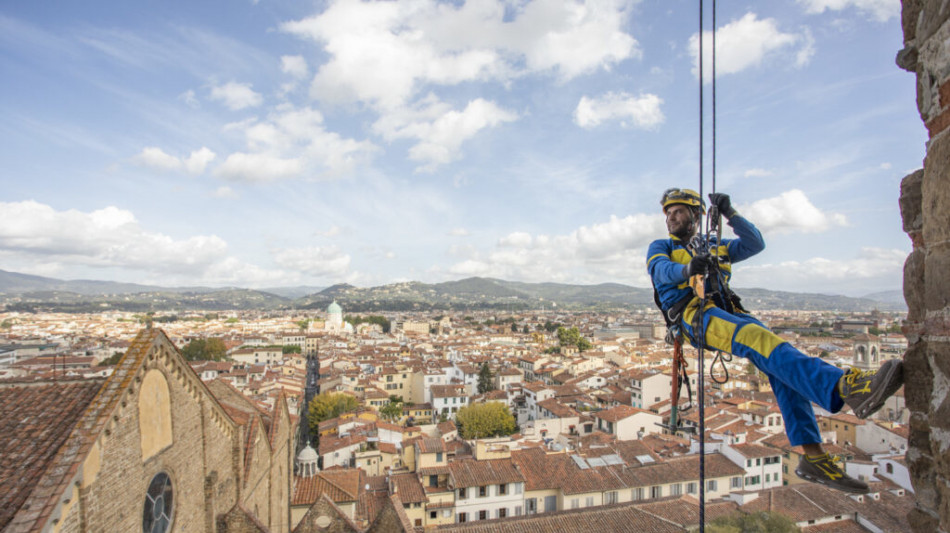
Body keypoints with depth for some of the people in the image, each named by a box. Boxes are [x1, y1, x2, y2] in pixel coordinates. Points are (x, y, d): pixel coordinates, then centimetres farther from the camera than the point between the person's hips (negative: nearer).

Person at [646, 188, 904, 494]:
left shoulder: (716, 248, 33)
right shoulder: (661, 247, 19)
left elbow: (755, 243, 19)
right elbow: (660, 270, -5)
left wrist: (729, 213, 10)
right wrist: (686, 268, -28)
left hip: (729, 313, 5)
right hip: (694, 316, -5)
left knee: (779, 361, -19)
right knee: (760, 340, -33)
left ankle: (812, 456, -19)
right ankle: (845, 387, -51)